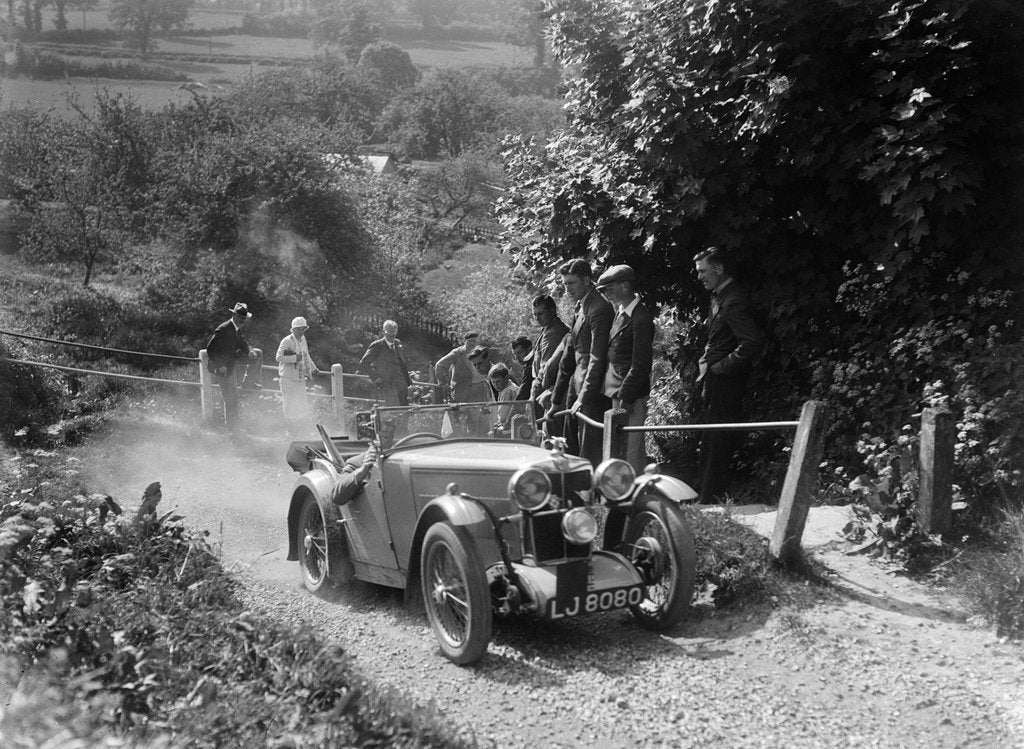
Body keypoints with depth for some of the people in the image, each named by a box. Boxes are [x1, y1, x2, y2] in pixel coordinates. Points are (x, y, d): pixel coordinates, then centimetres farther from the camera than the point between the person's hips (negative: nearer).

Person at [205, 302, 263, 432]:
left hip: (232, 359, 8)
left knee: (258, 354, 9)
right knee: (231, 399, -1)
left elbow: (241, 343, 14)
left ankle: (249, 381, 16)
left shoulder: (237, 329, -1)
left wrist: (249, 350, -7)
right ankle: (232, 428, 12)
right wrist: (220, 365, -27)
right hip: (221, 367, -8)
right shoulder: (224, 329, -27)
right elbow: (210, 348, -27)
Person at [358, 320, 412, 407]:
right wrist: (375, 378, -10)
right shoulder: (377, 346, -6)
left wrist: (407, 379, 18)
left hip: (402, 387, 6)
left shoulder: (398, 343, 14)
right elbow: (363, 364, -8)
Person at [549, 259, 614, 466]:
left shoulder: (599, 309, -13)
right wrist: (556, 400, 21)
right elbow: (568, 357, 20)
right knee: (571, 450, 11)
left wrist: (584, 398, -22)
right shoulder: (580, 309, 17)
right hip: (577, 388, 10)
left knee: (590, 453, -8)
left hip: (593, 391, -10)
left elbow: (598, 358, -19)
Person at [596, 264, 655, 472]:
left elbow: (641, 365, -18)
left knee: (631, 448, -6)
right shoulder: (621, 312, 11)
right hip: (617, 390, 9)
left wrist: (625, 397, -18)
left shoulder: (640, 319, -16)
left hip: (631, 393, -9)